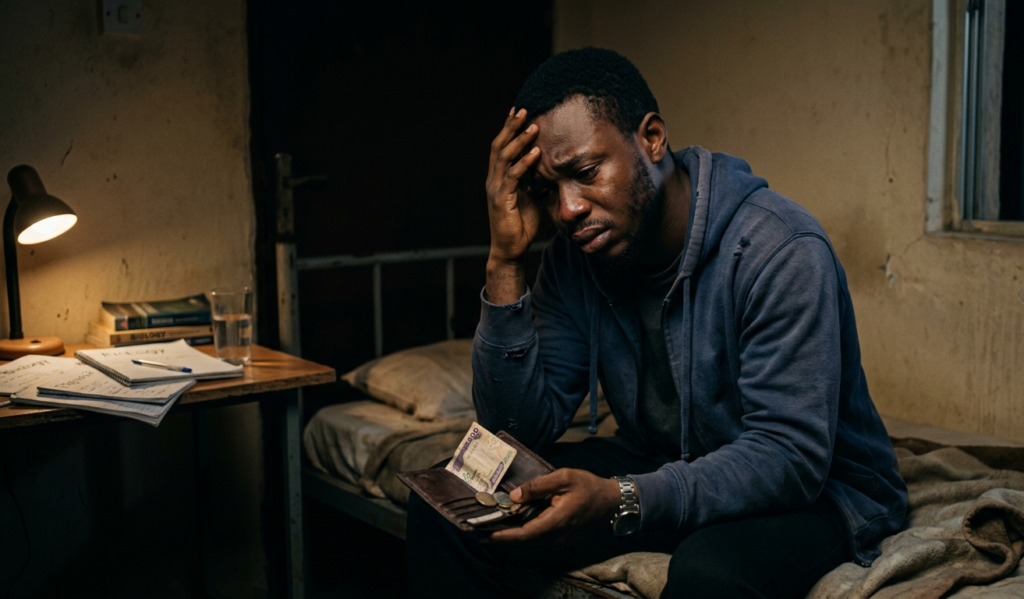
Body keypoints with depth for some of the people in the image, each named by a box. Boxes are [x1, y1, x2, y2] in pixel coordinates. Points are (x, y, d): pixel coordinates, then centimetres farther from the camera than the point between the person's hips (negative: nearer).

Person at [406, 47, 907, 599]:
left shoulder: (778, 249, -25)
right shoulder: (575, 255, -6)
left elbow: (791, 456, -29)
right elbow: (522, 432, -9)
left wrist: (622, 502, -41)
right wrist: (505, 264, -19)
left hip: (814, 487, -5)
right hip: (656, 467, 6)